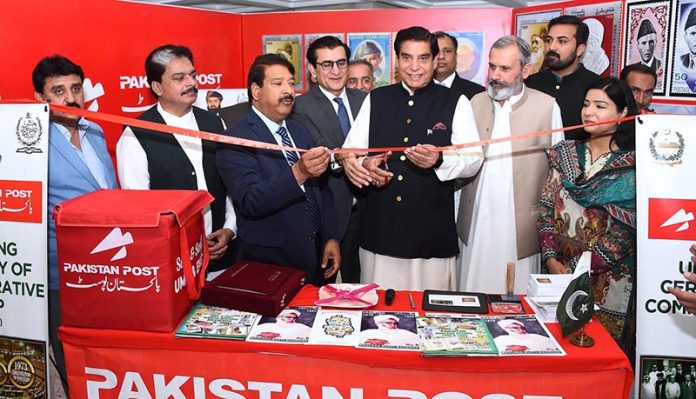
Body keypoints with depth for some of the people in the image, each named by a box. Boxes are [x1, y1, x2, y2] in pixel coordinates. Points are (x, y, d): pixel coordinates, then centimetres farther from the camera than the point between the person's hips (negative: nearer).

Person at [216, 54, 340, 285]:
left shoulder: (300, 132, 9)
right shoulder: (235, 140, -13)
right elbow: (250, 202, -24)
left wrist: (331, 238, 4)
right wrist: (298, 173, -37)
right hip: (270, 263, -6)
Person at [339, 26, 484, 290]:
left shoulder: (456, 103, 3)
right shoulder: (375, 100, 11)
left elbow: (473, 159, -4)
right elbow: (350, 149, 8)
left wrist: (439, 160, -24)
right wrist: (363, 164, -14)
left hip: (432, 232, -2)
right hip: (379, 227, 2)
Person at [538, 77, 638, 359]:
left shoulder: (633, 166, -7)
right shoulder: (565, 153, 5)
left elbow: (626, 231, -11)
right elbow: (546, 207, 4)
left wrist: (577, 269, -14)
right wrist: (551, 258, -7)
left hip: (607, 279, -3)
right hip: (558, 273, 4)